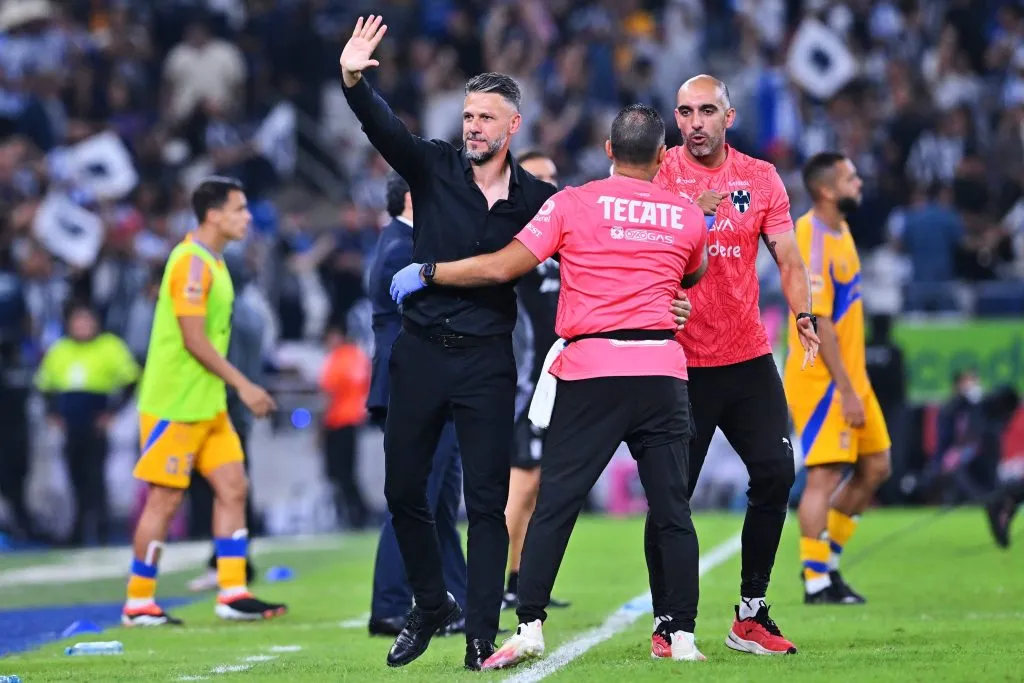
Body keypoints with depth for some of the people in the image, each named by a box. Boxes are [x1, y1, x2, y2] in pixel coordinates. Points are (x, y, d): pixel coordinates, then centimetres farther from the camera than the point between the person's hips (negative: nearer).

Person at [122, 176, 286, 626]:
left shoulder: (213, 262, 14)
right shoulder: (192, 262, -17)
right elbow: (193, 338, -21)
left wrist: (235, 388, 19)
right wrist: (243, 385, -18)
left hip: (207, 403, 10)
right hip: (174, 404, -10)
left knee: (233, 488, 5)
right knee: (165, 499, -4)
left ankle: (233, 594, 7)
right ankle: (138, 604, 3)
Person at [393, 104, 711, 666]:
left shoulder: (573, 203, 1)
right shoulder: (687, 216, 9)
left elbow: (502, 268, -1)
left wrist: (426, 273, 11)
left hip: (591, 371, -2)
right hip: (663, 371, 2)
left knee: (554, 505, 0)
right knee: (672, 509, 5)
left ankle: (529, 627, -6)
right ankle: (681, 635, 3)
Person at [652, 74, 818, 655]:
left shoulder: (761, 179, 6)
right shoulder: (657, 173, -2)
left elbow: (788, 258, 2)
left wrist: (803, 313, -14)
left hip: (748, 357, 3)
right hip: (679, 362, -3)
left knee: (775, 474, -3)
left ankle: (752, 616, 10)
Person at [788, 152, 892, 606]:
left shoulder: (839, 232, 11)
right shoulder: (813, 241, -19)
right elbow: (818, 324, -22)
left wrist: (855, 384, 18)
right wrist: (845, 391, -22)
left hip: (850, 376, 10)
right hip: (821, 379, -10)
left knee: (875, 467, 11)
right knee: (826, 474, -8)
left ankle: (826, 561, 20)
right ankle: (816, 582, -3)